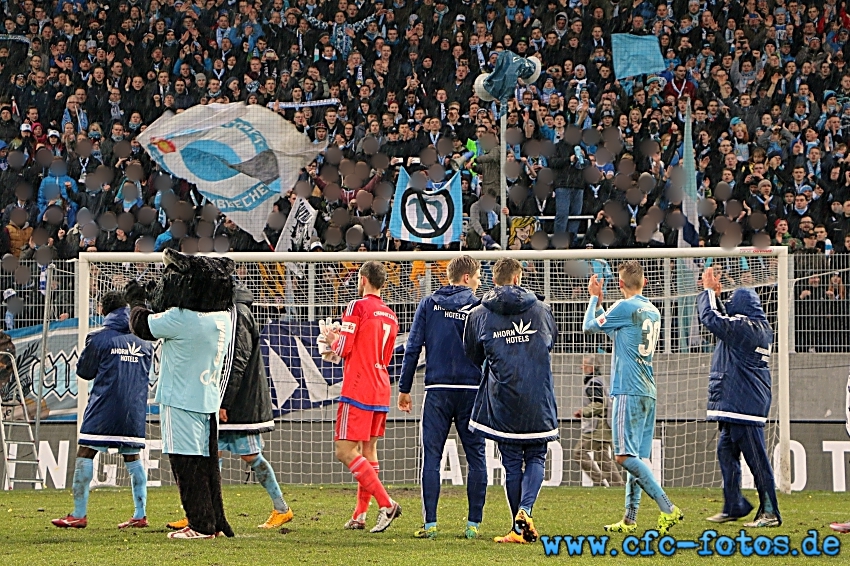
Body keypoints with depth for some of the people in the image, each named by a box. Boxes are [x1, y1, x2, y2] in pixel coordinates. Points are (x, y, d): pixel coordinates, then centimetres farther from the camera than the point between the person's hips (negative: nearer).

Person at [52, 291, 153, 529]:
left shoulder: (100, 338, -6)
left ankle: (79, 514, -7)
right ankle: (140, 515, 5)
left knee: (85, 454, -2)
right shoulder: (144, 342, 9)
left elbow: (84, 371, 3)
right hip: (135, 409, 5)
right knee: (132, 457, 11)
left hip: (104, 409, -5)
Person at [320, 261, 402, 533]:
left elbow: (343, 349, -14)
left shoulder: (357, 307, -10)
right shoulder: (390, 316, 14)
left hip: (357, 390, -8)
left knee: (346, 451, -9)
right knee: (368, 450, 14)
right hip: (380, 391, 8)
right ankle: (360, 515, 15)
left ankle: (386, 504, -20)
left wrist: (331, 339, 8)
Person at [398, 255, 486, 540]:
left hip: (437, 390, 1)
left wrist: (404, 388, 7)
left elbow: (413, 348, 2)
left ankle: (430, 524, -3)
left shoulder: (429, 304, 4)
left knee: (431, 456, 3)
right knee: (475, 457, 6)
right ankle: (473, 524, 3)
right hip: (471, 390, -1)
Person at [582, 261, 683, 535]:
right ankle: (629, 519, 12)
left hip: (628, 391, -9)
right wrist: (598, 300, 33)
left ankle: (668, 509, -23)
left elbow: (590, 326, 3)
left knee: (626, 456, -13)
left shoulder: (625, 307, -10)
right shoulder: (653, 311, 14)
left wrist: (595, 299, 19)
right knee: (637, 457, 10)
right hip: (648, 392, 9)